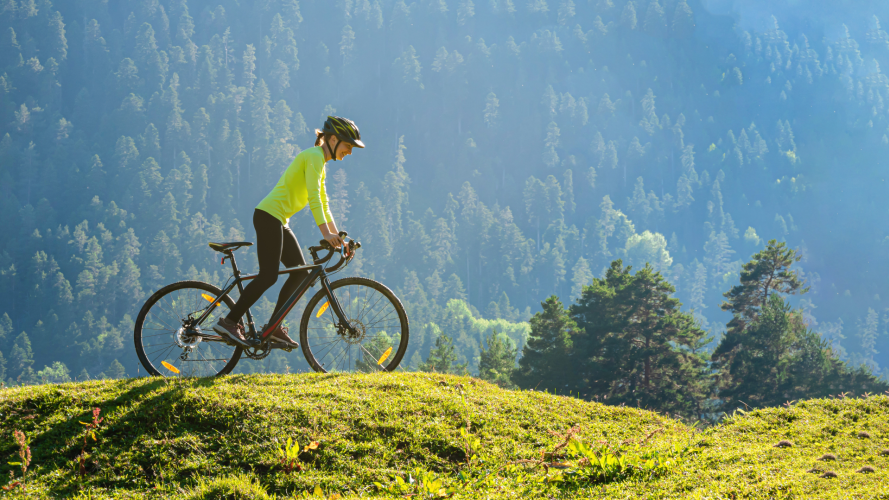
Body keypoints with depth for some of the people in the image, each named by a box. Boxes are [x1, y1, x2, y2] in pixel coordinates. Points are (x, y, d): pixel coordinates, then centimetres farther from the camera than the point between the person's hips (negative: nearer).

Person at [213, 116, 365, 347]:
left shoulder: (319, 163, 19)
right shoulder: (314, 156, -11)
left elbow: (323, 204, 23)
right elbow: (313, 198, -21)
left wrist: (337, 237, 16)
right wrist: (325, 233, -27)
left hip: (279, 221, 10)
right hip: (269, 216, -10)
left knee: (300, 271, 7)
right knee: (268, 276, -13)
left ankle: (274, 328, 8)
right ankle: (229, 322, -11)